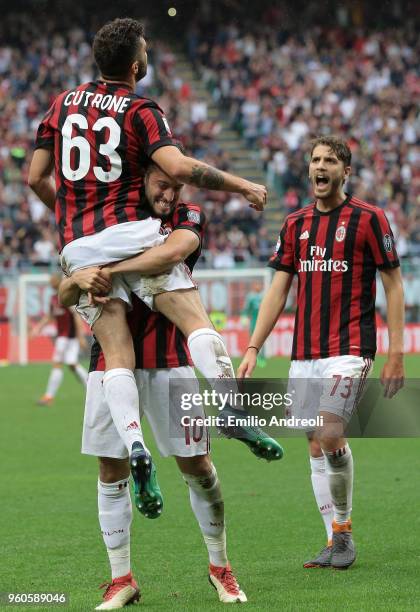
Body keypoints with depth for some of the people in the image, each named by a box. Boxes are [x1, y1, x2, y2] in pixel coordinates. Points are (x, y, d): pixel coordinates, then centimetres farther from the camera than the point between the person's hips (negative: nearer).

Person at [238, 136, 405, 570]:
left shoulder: (368, 219, -2)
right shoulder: (295, 224, 12)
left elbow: (393, 285, -2)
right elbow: (277, 290, 13)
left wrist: (396, 352, -9)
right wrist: (253, 349, 4)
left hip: (349, 349, -6)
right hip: (304, 352, 6)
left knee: (331, 435, -19)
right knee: (316, 446, 5)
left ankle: (344, 532, -3)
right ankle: (334, 543, 12)